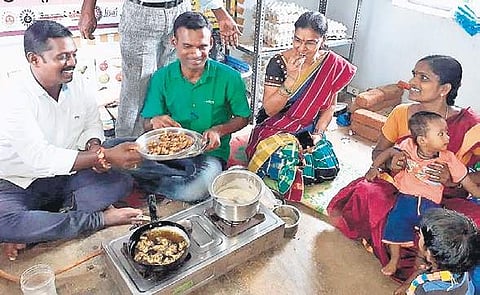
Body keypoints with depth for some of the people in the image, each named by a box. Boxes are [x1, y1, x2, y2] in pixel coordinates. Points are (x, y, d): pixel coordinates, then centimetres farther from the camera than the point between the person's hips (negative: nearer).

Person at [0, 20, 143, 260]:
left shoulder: (78, 85, -5)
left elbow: (92, 125, 9)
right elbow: (40, 157, -31)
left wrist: (94, 147, -15)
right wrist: (105, 156, -37)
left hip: (65, 175, 5)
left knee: (122, 183, -15)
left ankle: (33, 231, -14)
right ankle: (99, 219, -19)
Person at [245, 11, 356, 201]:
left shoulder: (333, 65, -5)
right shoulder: (279, 63, -13)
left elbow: (329, 106, 4)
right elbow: (270, 109, -17)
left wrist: (317, 134, -10)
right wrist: (291, 79, -27)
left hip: (308, 130, 3)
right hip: (275, 128, -2)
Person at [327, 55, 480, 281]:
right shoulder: (402, 113, -4)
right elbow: (378, 152, 7)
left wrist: (453, 179, -28)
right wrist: (389, 162, -16)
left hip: (444, 199, -1)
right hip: (398, 187, 1)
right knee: (365, 192, -30)